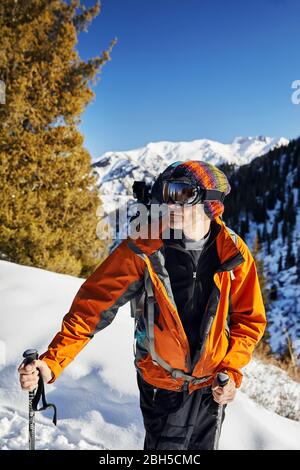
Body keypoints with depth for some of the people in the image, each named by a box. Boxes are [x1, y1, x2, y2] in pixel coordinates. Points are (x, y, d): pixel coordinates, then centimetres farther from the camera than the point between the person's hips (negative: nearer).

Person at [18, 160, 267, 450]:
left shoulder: (234, 253, -15)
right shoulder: (142, 250, -23)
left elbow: (249, 318, -4)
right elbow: (93, 305, -22)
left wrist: (232, 371, -13)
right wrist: (52, 361, -31)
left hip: (214, 384, 3)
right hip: (162, 385, -3)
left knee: (204, 446, 26)